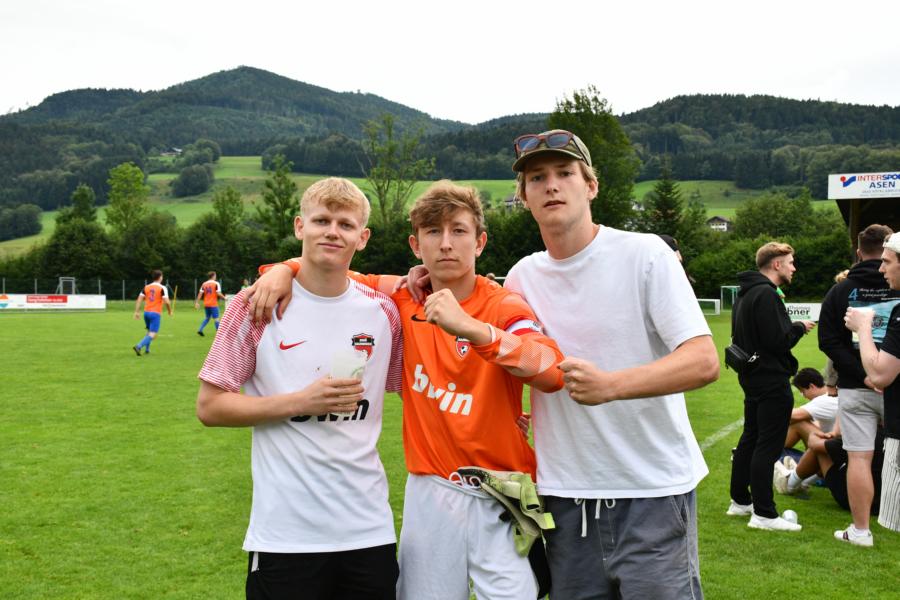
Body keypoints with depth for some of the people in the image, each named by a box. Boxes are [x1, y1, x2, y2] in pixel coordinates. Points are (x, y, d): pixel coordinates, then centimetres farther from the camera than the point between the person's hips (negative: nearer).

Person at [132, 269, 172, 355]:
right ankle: (138, 346, -26)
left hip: (146, 312, 6)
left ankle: (147, 349, 25)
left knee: (149, 331, 25)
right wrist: (170, 311, 3)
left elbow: (139, 299, 3)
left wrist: (137, 312, 4)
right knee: (152, 334, -7)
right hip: (155, 313, -6)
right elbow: (166, 302, -13)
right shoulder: (162, 288, -6)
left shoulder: (146, 287, 8)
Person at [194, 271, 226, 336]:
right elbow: (218, 294, -14)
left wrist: (197, 302, 6)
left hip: (206, 304, 6)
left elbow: (200, 294, 4)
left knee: (207, 318, 18)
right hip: (213, 304, -5)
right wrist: (224, 297, 1)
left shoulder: (204, 284, 8)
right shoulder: (216, 284, -7)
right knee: (216, 318, 1)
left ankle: (200, 330, 5)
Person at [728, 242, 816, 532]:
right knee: (768, 445, -6)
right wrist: (799, 328, -6)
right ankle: (764, 514, -2)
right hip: (771, 380, -10)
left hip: (752, 377, 10)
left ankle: (740, 500, 27)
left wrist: (792, 327, 12)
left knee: (750, 439, 18)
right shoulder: (766, 295, -20)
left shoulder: (745, 294, 12)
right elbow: (778, 341, -24)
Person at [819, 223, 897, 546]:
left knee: (859, 457, 1)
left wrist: (861, 374, -9)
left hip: (855, 387, 0)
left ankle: (860, 529, 5)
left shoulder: (841, 290, 1)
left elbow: (829, 341, -6)